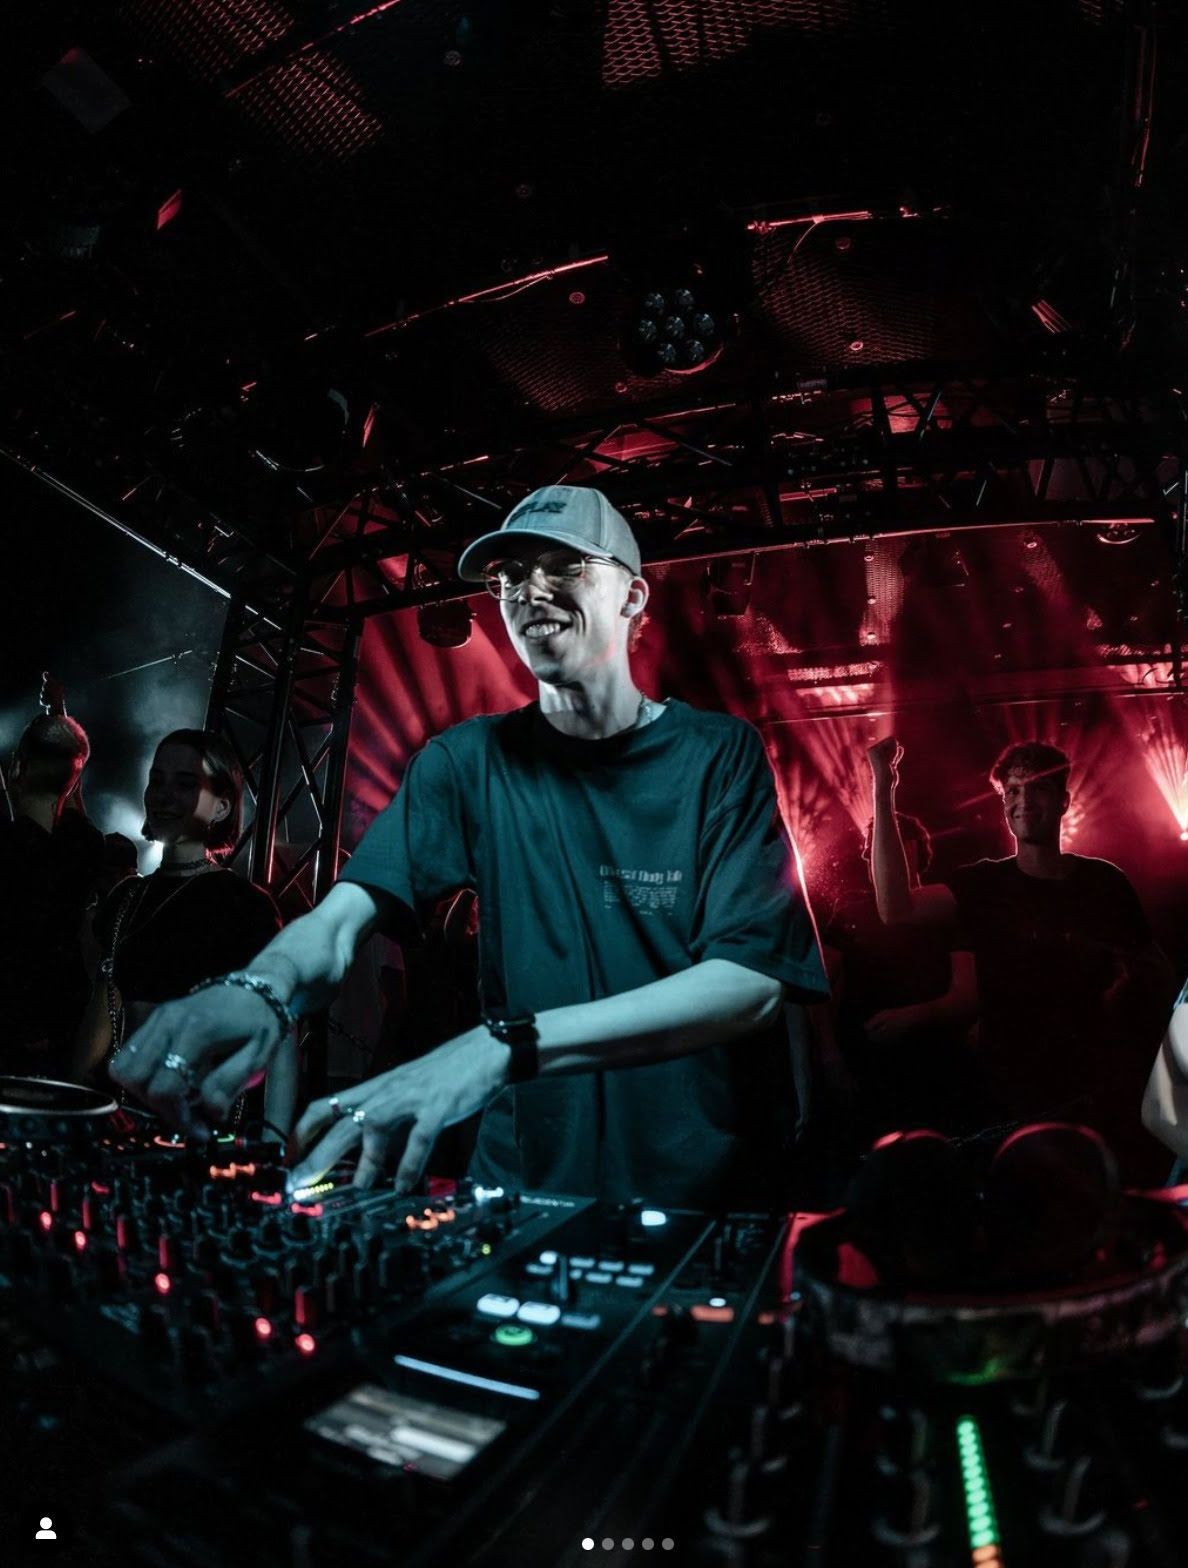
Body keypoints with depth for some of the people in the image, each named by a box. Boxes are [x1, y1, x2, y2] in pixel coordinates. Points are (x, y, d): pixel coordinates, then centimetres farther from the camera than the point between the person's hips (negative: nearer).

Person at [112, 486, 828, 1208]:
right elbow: (343, 914, -6)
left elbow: (754, 981, -15)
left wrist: (506, 1043, -26)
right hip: (522, 1187, 2)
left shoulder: (721, 755, -4)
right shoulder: (470, 760, 4)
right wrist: (263, 985, -29)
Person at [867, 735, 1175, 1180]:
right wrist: (884, 790, -24)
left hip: (1100, 1092, 2)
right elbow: (896, 907, -22)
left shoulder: (1104, 881, 1)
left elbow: (1158, 973, 12)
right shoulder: (985, 885, -4)